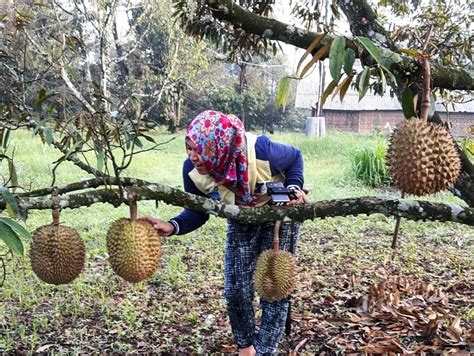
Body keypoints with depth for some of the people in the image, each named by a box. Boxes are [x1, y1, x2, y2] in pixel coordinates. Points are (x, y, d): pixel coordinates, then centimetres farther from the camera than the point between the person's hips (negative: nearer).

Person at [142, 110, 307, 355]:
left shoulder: (261, 151, -38)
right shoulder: (193, 170, -28)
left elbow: (295, 157, -14)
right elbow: (198, 212, -14)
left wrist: (294, 188, -29)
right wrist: (172, 227, -32)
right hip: (241, 223, 3)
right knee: (235, 290, 4)